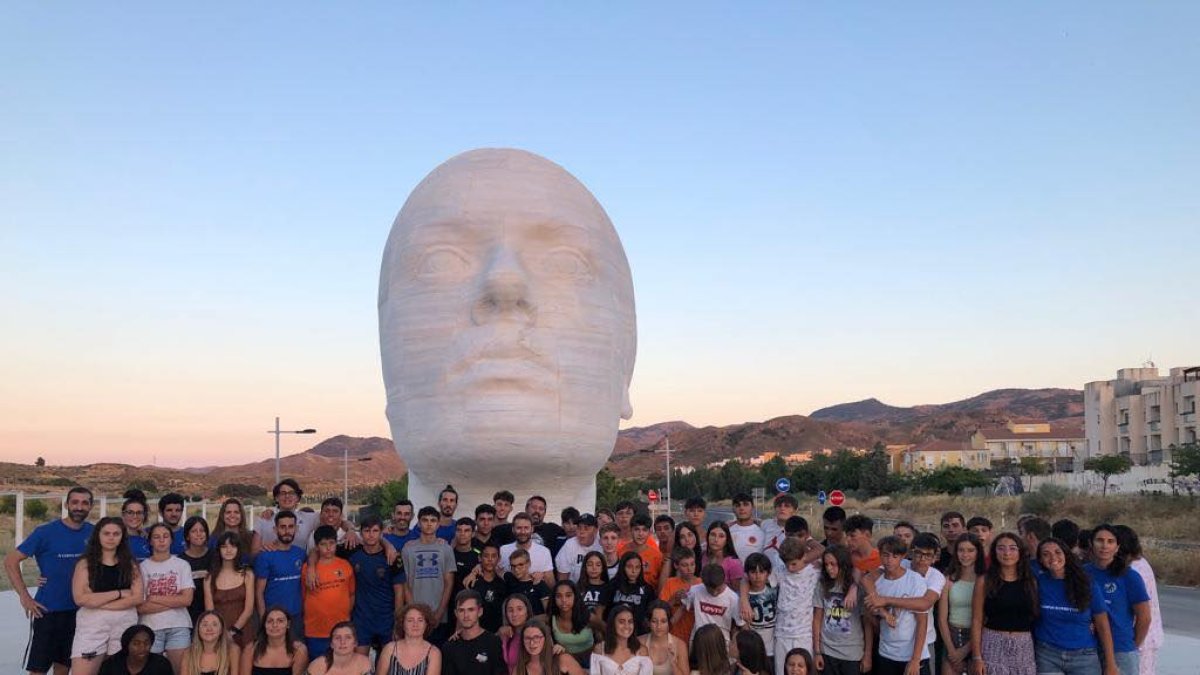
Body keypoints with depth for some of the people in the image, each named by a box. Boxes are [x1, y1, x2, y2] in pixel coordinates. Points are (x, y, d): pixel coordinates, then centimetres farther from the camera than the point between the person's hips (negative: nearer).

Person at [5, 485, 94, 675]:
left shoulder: (93, 533, 0)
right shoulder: (45, 532, -10)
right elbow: (11, 560, -8)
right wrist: (24, 596, -13)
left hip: (78, 611, 4)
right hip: (46, 610, -3)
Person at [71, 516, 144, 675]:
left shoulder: (130, 564, 7)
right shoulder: (85, 563, 2)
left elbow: (137, 598, -4)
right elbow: (80, 598, -9)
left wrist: (96, 600, -10)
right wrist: (118, 593, -10)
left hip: (125, 626, 2)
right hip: (92, 626, -2)